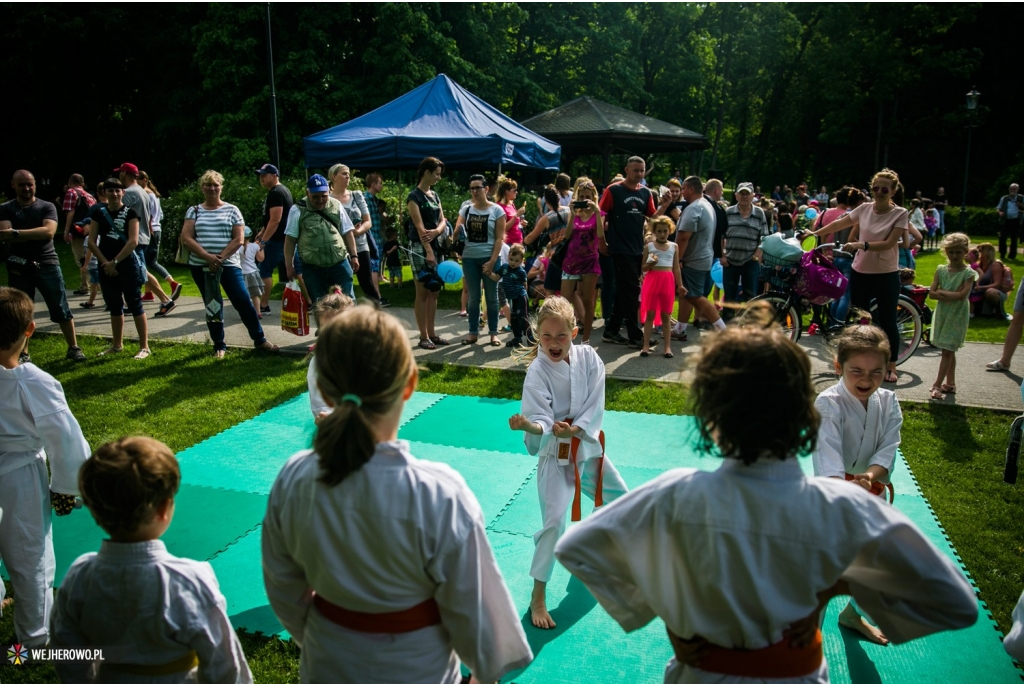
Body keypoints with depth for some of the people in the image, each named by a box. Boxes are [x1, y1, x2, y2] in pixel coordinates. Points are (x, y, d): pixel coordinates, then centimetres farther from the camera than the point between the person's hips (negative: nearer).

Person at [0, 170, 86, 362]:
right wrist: (36, 234, -17)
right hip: (18, 266, 1)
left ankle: (73, 348, 11)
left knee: (61, 309, 1)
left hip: (47, 263, -1)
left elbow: (48, 231, -14)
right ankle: (23, 354, 17)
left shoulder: (47, 207, 3)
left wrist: (16, 233, -18)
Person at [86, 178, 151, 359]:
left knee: (135, 304, -3)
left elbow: (133, 241, -12)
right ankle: (117, 345, 26)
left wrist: (115, 262, -12)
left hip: (127, 264, -4)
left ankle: (144, 347, 1)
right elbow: (92, 242, 4)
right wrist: (105, 262, -7)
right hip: (106, 266, 4)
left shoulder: (130, 213, -4)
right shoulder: (99, 212, 6)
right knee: (114, 306, 14)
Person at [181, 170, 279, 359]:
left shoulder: (231, 210, 3)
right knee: (211, 305, 9)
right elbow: (186, 238, -3)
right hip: (200, 266, 2)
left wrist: (220, 257, -15)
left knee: (243, 302, -6)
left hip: (228, 265, -2)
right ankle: (219, 345, 19)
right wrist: (208, 256, -17)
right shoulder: (194, 211, 7)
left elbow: (238, 239, -3)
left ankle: (260, 340, 6)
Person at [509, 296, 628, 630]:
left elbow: (596, 404, -13)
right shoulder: (537, 372, -21)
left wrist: (574, 429, -26)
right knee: (554, 522, -15)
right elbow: (541, 421, -25)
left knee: (617, 496, 24)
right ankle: (538, 596, 0)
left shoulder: (588, 357, -10)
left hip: (588, 446, 6)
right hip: (556, 455, -5)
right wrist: (528, 425, -47)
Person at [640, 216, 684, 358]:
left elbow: (676, 268, 11)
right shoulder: (649, 246, 3)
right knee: (650, 314, 0)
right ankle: (646, 345, 4)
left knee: (666, 315, 5)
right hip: (652, 280, -1)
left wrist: (680, 285, 7)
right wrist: (650, 264, -15)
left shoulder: (674, 247, 8)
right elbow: (643, 268, 6)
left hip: (668, 281, 1)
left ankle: (667, 347, 7)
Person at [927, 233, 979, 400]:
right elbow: (931, 293, -4)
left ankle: (937, 384, -3)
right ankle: (950, 383, 22)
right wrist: (952, 296, -16)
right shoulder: (941, 270, 3)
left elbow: (962, 295, -21)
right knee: (949, 350, 13)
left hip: (958, 316, -4)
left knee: (947, 351, -5)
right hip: (942, 314, 4)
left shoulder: (969, 273, -8)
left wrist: (941, 292, -14)